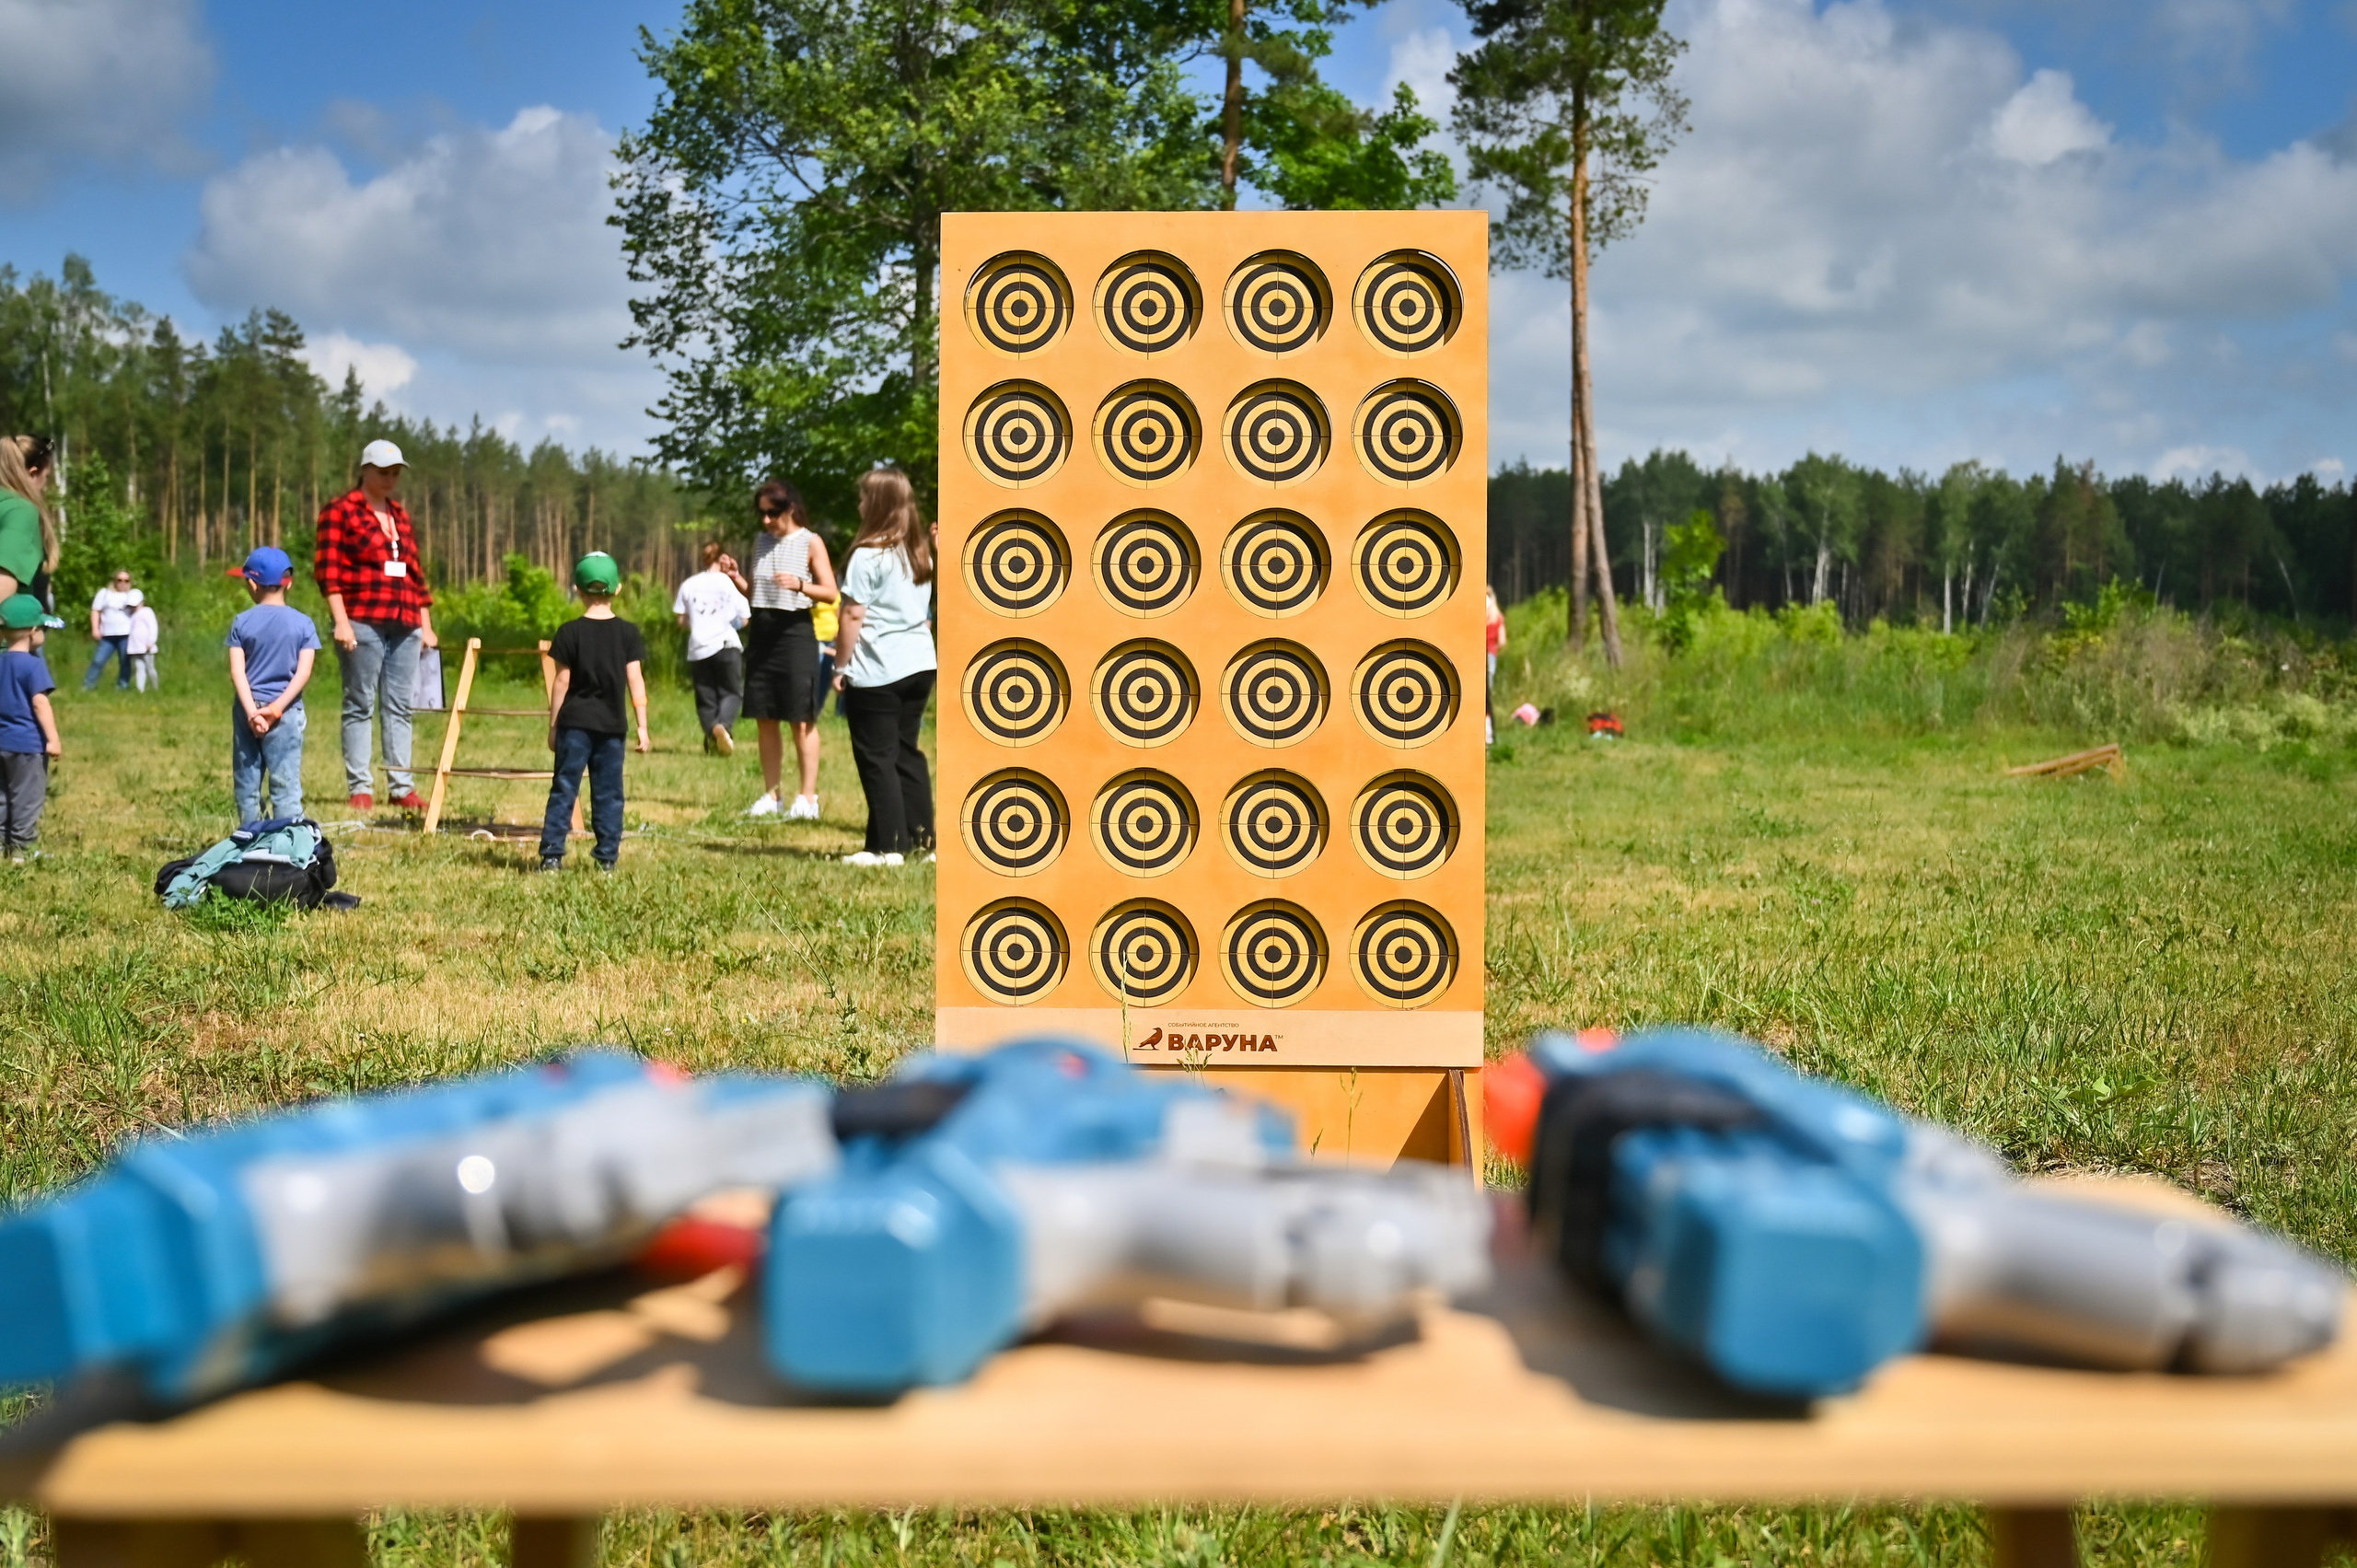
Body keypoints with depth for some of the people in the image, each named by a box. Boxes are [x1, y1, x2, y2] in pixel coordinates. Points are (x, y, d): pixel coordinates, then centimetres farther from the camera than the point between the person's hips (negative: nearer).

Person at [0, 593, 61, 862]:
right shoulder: (34, 664, -15)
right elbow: (39, 703, -21)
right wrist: (53, 739, -21)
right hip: (28, 742, -8)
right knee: (27, 797, 1)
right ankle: (22, 848, 4)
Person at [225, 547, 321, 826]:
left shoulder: (241, 622, 2)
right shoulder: (302, 623, 0)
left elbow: (237, 672, -7)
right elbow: (303, 673, -10)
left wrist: (251, 711, -13)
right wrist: (277, 708, -14)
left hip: (247, 711, 1)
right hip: (286, 714, -1)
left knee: (246, 783, 9)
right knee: (286, 783, -2)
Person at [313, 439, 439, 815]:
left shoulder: (400, 516, 20)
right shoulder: (340, 511, 1)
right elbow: (327, 568, -6)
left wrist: (426, 624, 18)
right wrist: (341, 620, -14)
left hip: (405, 626, 6)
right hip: (363, 624, -6)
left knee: (399, 707, 5)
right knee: (360, 705, -1)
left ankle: (401, 786, 7)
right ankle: (360, 788, 1)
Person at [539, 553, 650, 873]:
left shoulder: (570, 632, -3)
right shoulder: (628, 633, 0)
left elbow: (561, 682, -2)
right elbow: (636, 681, -2)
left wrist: (553, 725, 6)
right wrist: (642, 727, 1)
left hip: (574, 723, -1)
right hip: (611, 725, 1)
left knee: (564, 789, 2)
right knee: (608, 792, 7)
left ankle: (552, 853, -2)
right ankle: (607, 856, 7)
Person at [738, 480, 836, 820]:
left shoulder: (810, 542, -2)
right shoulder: (761, 541, 13)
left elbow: (830, 592, -7)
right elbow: (753, 593, 17)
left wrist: (800, 585, -23)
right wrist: (734, 577, -2)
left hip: (795, 630, -6)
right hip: (761, 631, 6)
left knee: (801, 719, -4)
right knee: (765, 719, 6)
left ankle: (808, 798, -1)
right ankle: (772, 795, 13)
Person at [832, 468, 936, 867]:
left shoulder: (868, 556, -12)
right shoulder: (921, 553, 11)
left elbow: (853, 615, -13)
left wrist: (840, 665, -6)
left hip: (877, 673, -7)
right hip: (919, 666, 7)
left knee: (876, 758, -1)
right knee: (907, 752, 15)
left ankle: (887, 846, -2)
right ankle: (923, 837, 15)